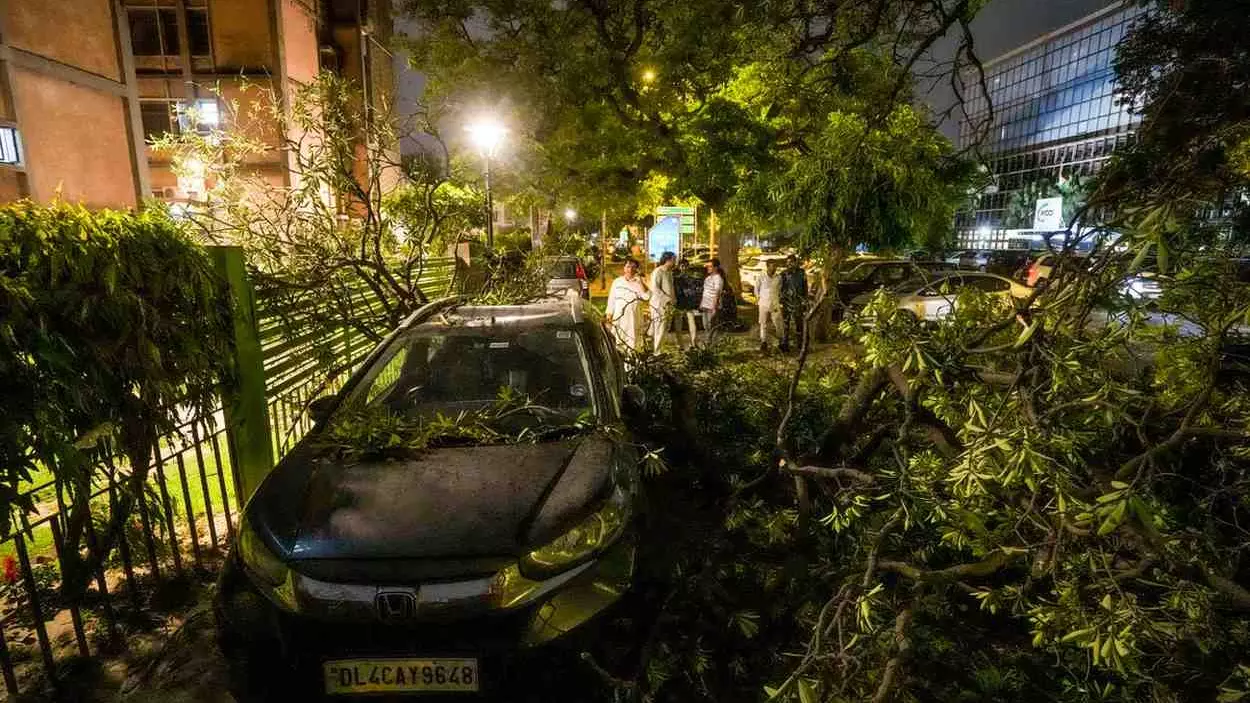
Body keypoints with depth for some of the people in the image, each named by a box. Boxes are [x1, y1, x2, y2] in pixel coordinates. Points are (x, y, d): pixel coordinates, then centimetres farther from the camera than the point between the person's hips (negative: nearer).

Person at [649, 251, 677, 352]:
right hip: (659, 304, -9)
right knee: (660, 329, -7)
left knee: (665, 329, 11)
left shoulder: (669, 272, 16)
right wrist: (668, 299, -20)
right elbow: (655, 289, -19)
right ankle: (656, 352, -1)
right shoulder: (657, 272, -11)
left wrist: (674, 299, 7)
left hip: (668, 305, 9)